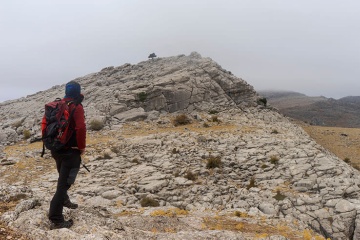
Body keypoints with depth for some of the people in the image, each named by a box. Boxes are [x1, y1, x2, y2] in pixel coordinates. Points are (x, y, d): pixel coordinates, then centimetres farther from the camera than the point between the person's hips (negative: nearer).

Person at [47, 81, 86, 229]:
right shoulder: (77, 107, -13)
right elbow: (81, 128, -25)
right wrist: (82, 147, -12)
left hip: (56, 149, 8)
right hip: (70, 151, -8)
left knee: (63, 178, 29)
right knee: (64, 182, -7)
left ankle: (64, 200, 48)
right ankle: (56, 219, -7)